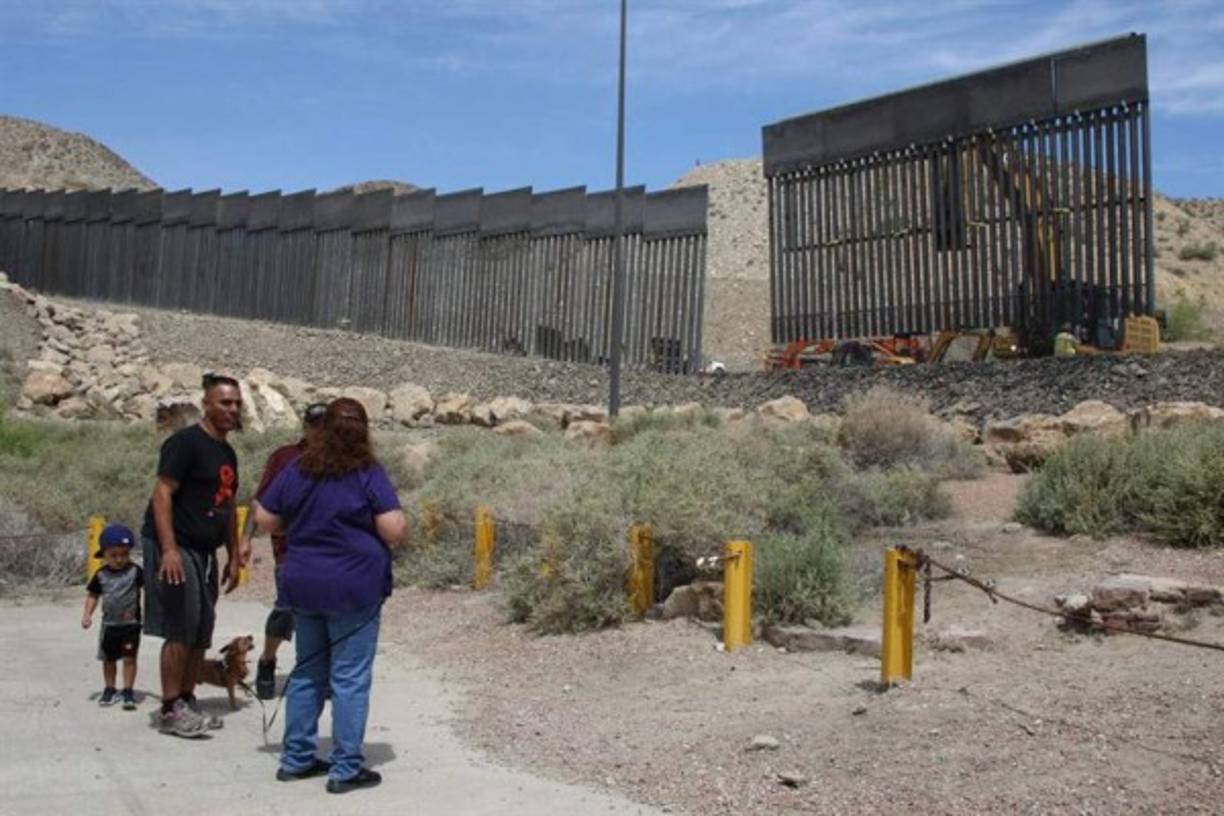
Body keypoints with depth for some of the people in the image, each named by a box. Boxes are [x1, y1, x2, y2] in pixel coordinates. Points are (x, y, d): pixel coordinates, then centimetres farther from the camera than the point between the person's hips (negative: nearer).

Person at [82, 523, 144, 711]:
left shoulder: (135, 571, -9)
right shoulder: (101, 575, 1)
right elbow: (92, 595, 9)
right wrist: (87, 614, 0)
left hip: (130, 623, -4)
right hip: (109, 624, 4)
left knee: (129, 657, -6)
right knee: (108, 658, 15)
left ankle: (128, 691, 2)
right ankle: (109, 689, 31)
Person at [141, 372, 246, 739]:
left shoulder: (227, 453, 16)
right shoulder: (186, 442, -11)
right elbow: (162, 493, -17)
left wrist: (234, 557, 19)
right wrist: (168, 549, -25)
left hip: (204, 551, 9)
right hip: (175, 547, -9)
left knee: (201, 633, 11)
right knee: (180, 630, -9)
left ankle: (188, 701, 21)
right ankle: (171, 710, -2)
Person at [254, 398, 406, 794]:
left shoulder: (297, 471, 4)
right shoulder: (368, 474, -11)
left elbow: (265, 519, 9)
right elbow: (394, 530, -16)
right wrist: (397, 517, 5)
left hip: (304, 587, 5)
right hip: (354, 588, -5)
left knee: (307, 672, 17)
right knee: (350, 678, 1)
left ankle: (296, 758, 24)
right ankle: (345, 769, 5)